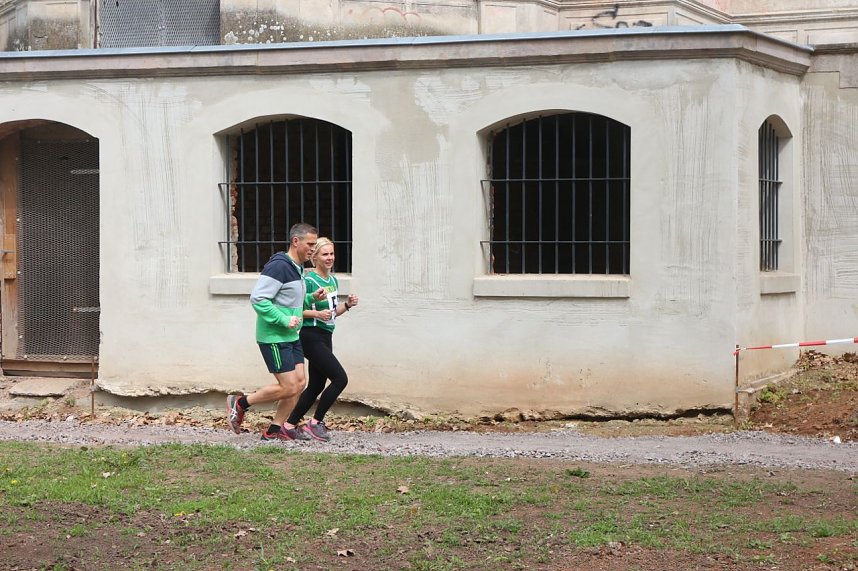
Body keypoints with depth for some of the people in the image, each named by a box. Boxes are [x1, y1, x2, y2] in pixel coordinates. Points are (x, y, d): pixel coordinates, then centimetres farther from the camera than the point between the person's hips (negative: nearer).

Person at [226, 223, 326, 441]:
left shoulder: (297, 268, 13)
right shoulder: (278, 266, -18)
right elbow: (258, 299, -23)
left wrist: (312, 297, 8)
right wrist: (284, 320, -24)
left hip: (291, 337, 10)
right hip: (274, 338, -10)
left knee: (299, 383, 6)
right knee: (289, 387, -9)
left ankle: (274, 430, 16)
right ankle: (240, 403, 7)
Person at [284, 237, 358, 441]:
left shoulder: (333, 280, 12)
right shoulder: (309, 281, -13)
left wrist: (347, 305, 3)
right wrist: (317, 313, -26)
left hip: (325, 337, 9)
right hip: (311, 337, -9)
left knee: (316, 386, 10)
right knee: (340, 378, -13)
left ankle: (289, 425, 18)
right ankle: (316, 422, -2)